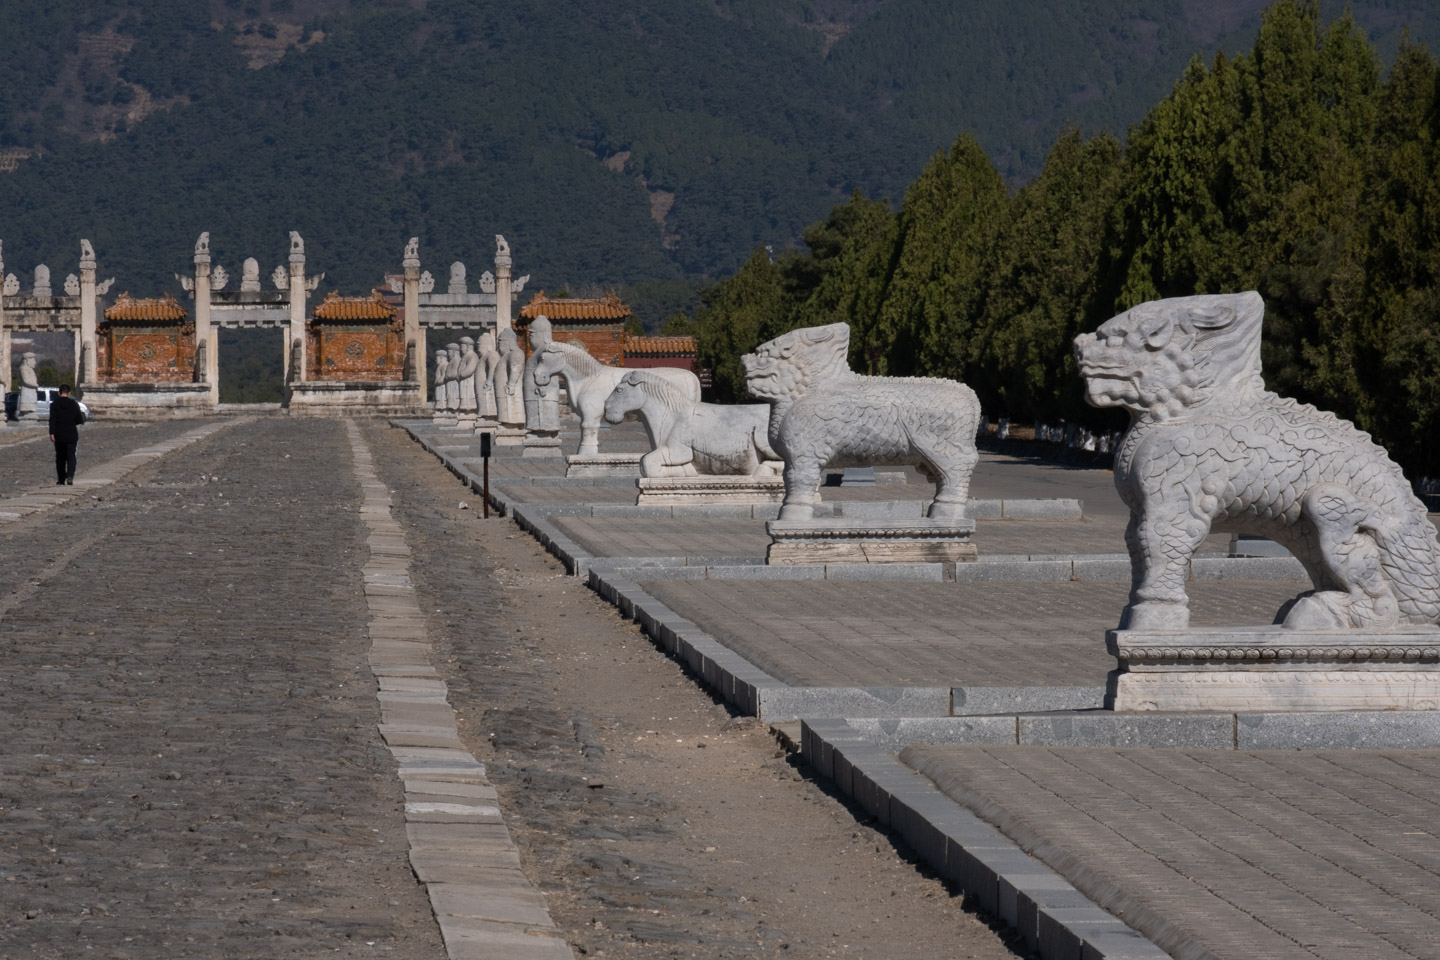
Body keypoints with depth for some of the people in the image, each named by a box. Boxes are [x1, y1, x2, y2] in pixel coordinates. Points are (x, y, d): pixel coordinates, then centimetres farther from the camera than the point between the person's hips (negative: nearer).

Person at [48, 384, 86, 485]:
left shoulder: (54, 404, -3)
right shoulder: (74, 404, 0)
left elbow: (52, 419, -13)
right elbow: (80, 420, 3)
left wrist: (52, 433, -16)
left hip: (59, 436, 0)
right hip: (71, 435, 0)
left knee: (60, 458, 11)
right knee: (71, 457, -1)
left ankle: (61, 479, 15)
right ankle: (70, 476, -23)